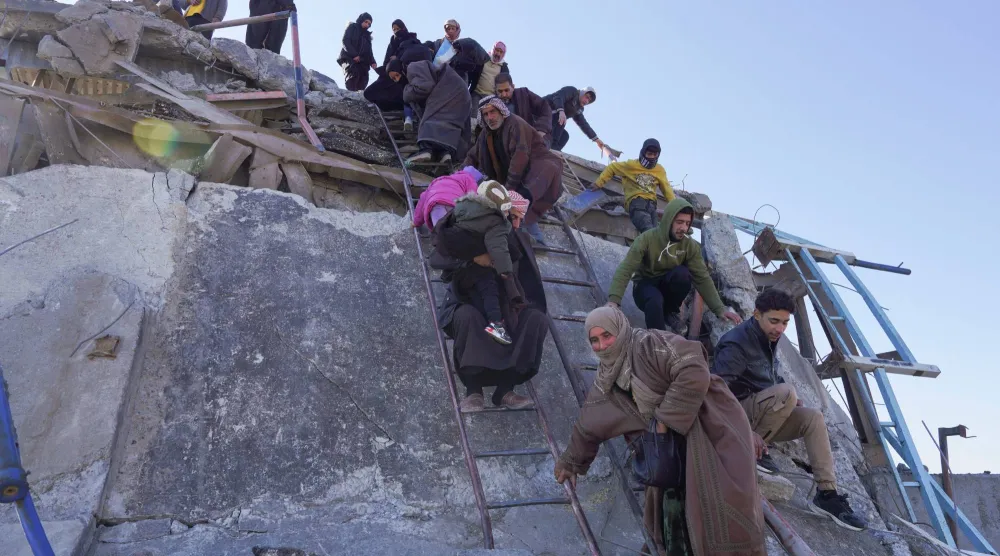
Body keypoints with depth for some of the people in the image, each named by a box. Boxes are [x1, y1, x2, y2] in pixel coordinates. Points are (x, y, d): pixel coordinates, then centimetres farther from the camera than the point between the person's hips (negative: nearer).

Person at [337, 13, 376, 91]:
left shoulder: (367, 35, 29)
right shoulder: (352, 27, 11)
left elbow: (369, 51, 22)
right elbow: (345, 41, -4)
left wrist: (372, 62, 0)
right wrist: (354, 55, -18)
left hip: (362, 61, 6)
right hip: (349, 57, -6)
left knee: (363, 79, -15)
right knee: (352, 75, -27)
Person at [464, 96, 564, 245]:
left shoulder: (515, 123, -13)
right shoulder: (486, 134, 13)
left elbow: (521, 155, -25)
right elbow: (472, 156, 25)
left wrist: (510, 186, -27)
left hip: (539, 168, -8)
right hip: (518, 179, 8)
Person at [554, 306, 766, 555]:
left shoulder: (649, 343, -20)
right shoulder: (606, 378, 5)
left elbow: (695, 374, -30)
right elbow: (589, 423, 16)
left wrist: (666, 417, -22)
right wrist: (572, 462, 25)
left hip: (708, 422, -7)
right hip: (673, 435, 7)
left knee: (721, 497, -11)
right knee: (670, 503, 9)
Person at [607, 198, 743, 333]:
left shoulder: (691, 246, -11)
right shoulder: (646, 239, -20)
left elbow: (702, 278, -10)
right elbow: (625, 270, -26)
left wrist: (719, 308, -22)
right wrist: (613, 300, -41)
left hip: (669, 287, 3)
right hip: (645, 285, -3)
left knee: (682, 272, -30)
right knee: (655, 301, -39)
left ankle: (669, 312, -5)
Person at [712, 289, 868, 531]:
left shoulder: (768, 339, 7)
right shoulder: (736, 344, -19)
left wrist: (789, 399, 4)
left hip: (764, 415, 8)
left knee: (813, 417, -12)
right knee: (785, 393, -30)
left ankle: (827, 494, -12)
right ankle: (754, 450, -16)